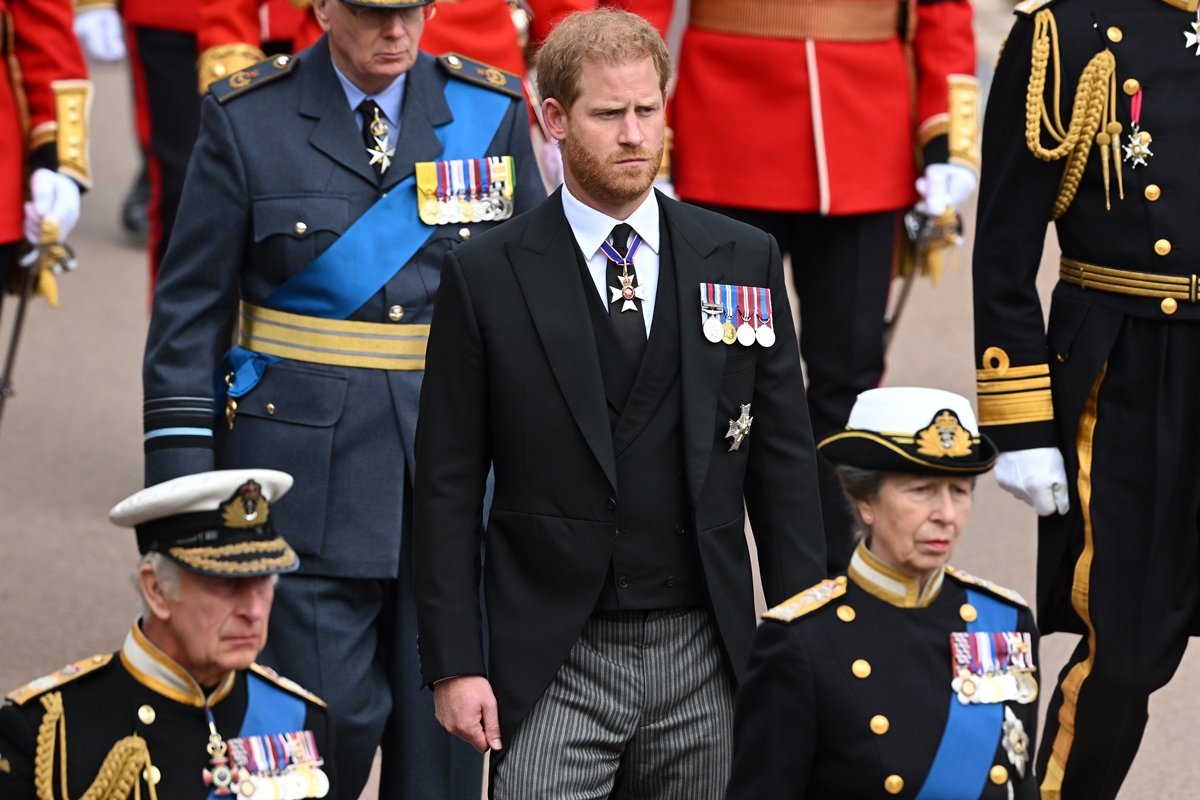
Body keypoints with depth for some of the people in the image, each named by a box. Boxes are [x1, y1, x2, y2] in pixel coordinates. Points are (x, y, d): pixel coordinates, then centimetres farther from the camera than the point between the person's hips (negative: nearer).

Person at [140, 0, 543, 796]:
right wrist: (180, 474, -7)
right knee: (332, 720, -5)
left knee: (445, 718, 5)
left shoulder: (489, 110, 3)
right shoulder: (247, 118, -2)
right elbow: (190, 308, -1)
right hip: (305, 455, -2)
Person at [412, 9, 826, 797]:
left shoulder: (745, 261, 6)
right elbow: (448, 487, 0)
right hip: (551, 666, -2)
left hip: (701, 653, 2)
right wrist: (454, 664, -6)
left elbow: (785, 466, 8)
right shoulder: (485, 277, -1)